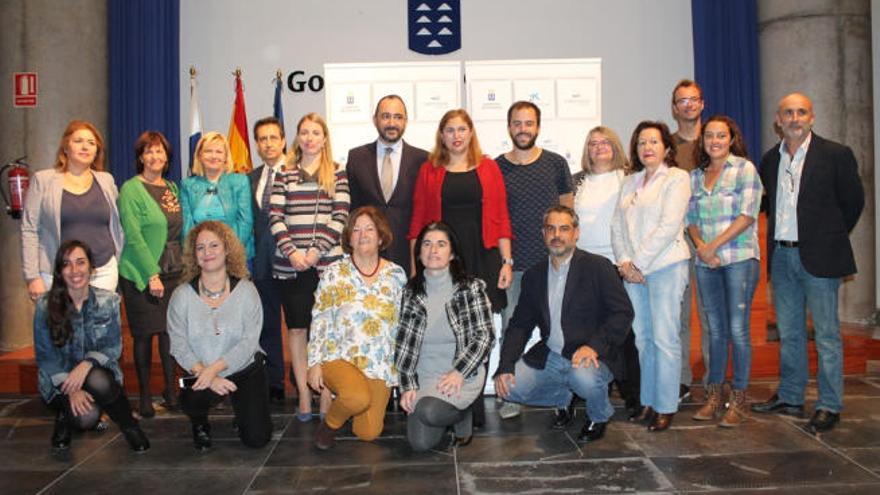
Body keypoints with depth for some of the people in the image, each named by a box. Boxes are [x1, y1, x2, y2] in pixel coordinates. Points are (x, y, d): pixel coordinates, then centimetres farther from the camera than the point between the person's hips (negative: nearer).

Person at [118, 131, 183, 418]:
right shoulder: (131, 189, -5)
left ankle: (171, 389, 17)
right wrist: (152, 274, -14)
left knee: (170, 331, 5)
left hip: (174, 272, 5)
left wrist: (185, 266, 7)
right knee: (144, 334, 3)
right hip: (143, 275, -4)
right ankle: (145, 395, 15)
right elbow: (133, 236, -11)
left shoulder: (172, 187, 13)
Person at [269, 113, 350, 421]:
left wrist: (317, 250, -12)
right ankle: (304, 394, 12)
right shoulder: (284, 174, 10)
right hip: (290, 264, 2)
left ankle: (326, 394, 10)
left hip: (327, 262, -1)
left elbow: (340, 216, -2)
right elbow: (275, 217, 3)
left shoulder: (337, 174, 6)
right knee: (296, 328, 4)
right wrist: (291, 252, -10)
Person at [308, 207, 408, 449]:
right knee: (359, 398, -32)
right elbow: (320, 321, 0)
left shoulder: (396, 274, 4)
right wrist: (314, 363, -5)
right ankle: (331, 422, 1)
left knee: (369, 433, -3)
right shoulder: (334, 273, 0)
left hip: (380, 364, 2)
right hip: (339, 357, -2)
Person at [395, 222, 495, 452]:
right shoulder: (411, 291, 5)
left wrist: (459, 373, -16)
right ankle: (452, 411, 21)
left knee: (429, 411, -30)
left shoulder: (471, 287, -3)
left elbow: (485, 335, -6)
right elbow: (403, 342, 4)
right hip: (424, 375, 3)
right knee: (420, 443, -11)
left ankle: (462, 415, 5)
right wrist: (408, 385, -4)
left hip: (464, 374, -3)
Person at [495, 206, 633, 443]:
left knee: (585, 378, -36)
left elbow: (623, 312, -12)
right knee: (510, 386, -14)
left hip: (590, 357, -5)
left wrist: (594, 346, -26)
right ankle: (563, 399, 17)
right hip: (548, 358, 5)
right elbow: (519, 324, 9)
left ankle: (599, 416, 2)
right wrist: (505, 366, -5)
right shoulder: (534, 275, 10)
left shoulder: (598, 267, -5)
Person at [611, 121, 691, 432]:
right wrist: (624, 262, -3)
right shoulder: (630, 183, 18)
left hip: (665, 266, -5)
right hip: (633, 270, 5)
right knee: (641, 337, 7)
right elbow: (617, 226, 11)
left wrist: (639, 263, -12)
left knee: (664, 338, -3)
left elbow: (668, 227, -11)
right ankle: (647, 402, 17)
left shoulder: (677, 178, 0)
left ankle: (665, 407, 6)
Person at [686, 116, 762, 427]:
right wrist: (700, 246, -5)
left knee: (738, 329, -4)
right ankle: (714, 395, 18)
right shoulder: (695, 176, 14)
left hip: (740, 258, -4)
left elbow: (747, 216, -9)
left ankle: (739, 399, 7)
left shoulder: (745, 169, 0)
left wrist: (713, 245, -12)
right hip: (706, 262, 4)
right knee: (715, 330, 9)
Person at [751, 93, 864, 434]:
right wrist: (778, 235, 10)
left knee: (826, 334, 1)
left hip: (818, 257, -5)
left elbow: (853, 201, 2)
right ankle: (789, 397, 24)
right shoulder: (770, 159, 9)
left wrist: (830, 239, 7)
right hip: (781, 255, 5)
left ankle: (829, 406, 10)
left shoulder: (835, 155, -5)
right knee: (789, 332, 13)